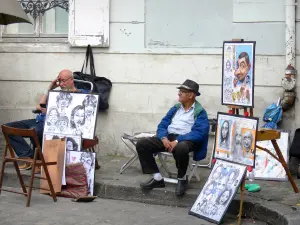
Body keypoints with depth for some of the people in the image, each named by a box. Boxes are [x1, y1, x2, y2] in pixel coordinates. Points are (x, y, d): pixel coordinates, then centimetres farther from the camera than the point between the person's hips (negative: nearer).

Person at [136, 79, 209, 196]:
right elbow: (162, 125, 13)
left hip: (186, 140, -6)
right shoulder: (175, 108, 19)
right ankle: (157, 178, -8)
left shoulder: (200, 112, -1)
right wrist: (164, 138, -11)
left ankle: (182, 179, -14)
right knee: (141, 144, -12)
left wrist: (177, 141, -25)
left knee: (180, 148, -43)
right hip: (168, 137, 7)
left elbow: (199, 133, -15)